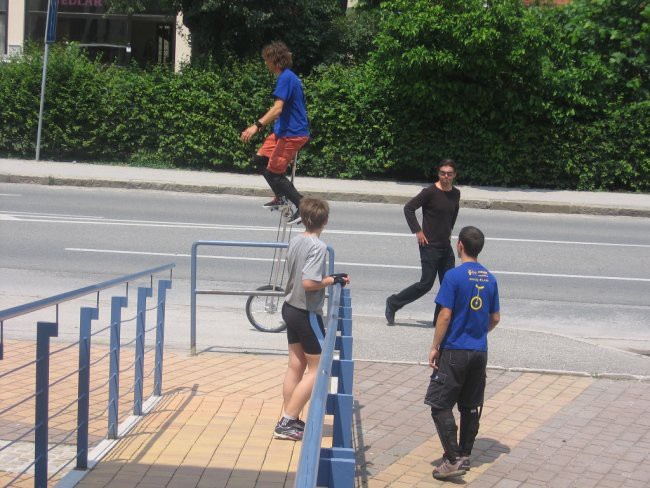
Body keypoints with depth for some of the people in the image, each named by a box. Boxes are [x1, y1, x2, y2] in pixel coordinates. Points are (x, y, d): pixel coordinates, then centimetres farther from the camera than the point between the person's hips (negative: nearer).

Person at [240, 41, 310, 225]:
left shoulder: (285, 78, -17)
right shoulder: (289, 77, 14)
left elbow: (277, 109, -29)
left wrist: (257, 125, -37)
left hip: (292, 134, -10)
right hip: (283, 131, 10)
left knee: (273, 172, -8)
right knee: (259, 160, 16)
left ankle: (303, 207, -4)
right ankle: (280, 196, 24)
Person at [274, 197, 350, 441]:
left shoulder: (295, 241, 4)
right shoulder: (318, 246, -20)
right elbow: (309, 283, -28)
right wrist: (333, 280, -15)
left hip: (290, 308, 8)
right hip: (307, 313, -8)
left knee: (296, 365, 15)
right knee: (317, 368, 3)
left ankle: (288, 420, 20)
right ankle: (287, 422, 1)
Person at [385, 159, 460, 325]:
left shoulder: (456, 194, 7)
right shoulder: (430, 192, -14)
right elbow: (408, 208, -11)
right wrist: (418, 231, -13)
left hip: (446, 246, 7)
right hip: (430, 245, -7)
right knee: (426, 284, -6)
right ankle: (393, 303, 10)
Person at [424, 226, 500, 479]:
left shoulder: (454, 276, -13)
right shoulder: (489, 278, 6)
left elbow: (445, 315, -15)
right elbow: (495, 318, 11)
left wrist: (435, 347, -7)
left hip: (455, 352, -6)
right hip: (480, 352, 7)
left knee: (440, 405, -1)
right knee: (471, 407, 14)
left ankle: (453, 460, -7)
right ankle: (465, 455, 23)